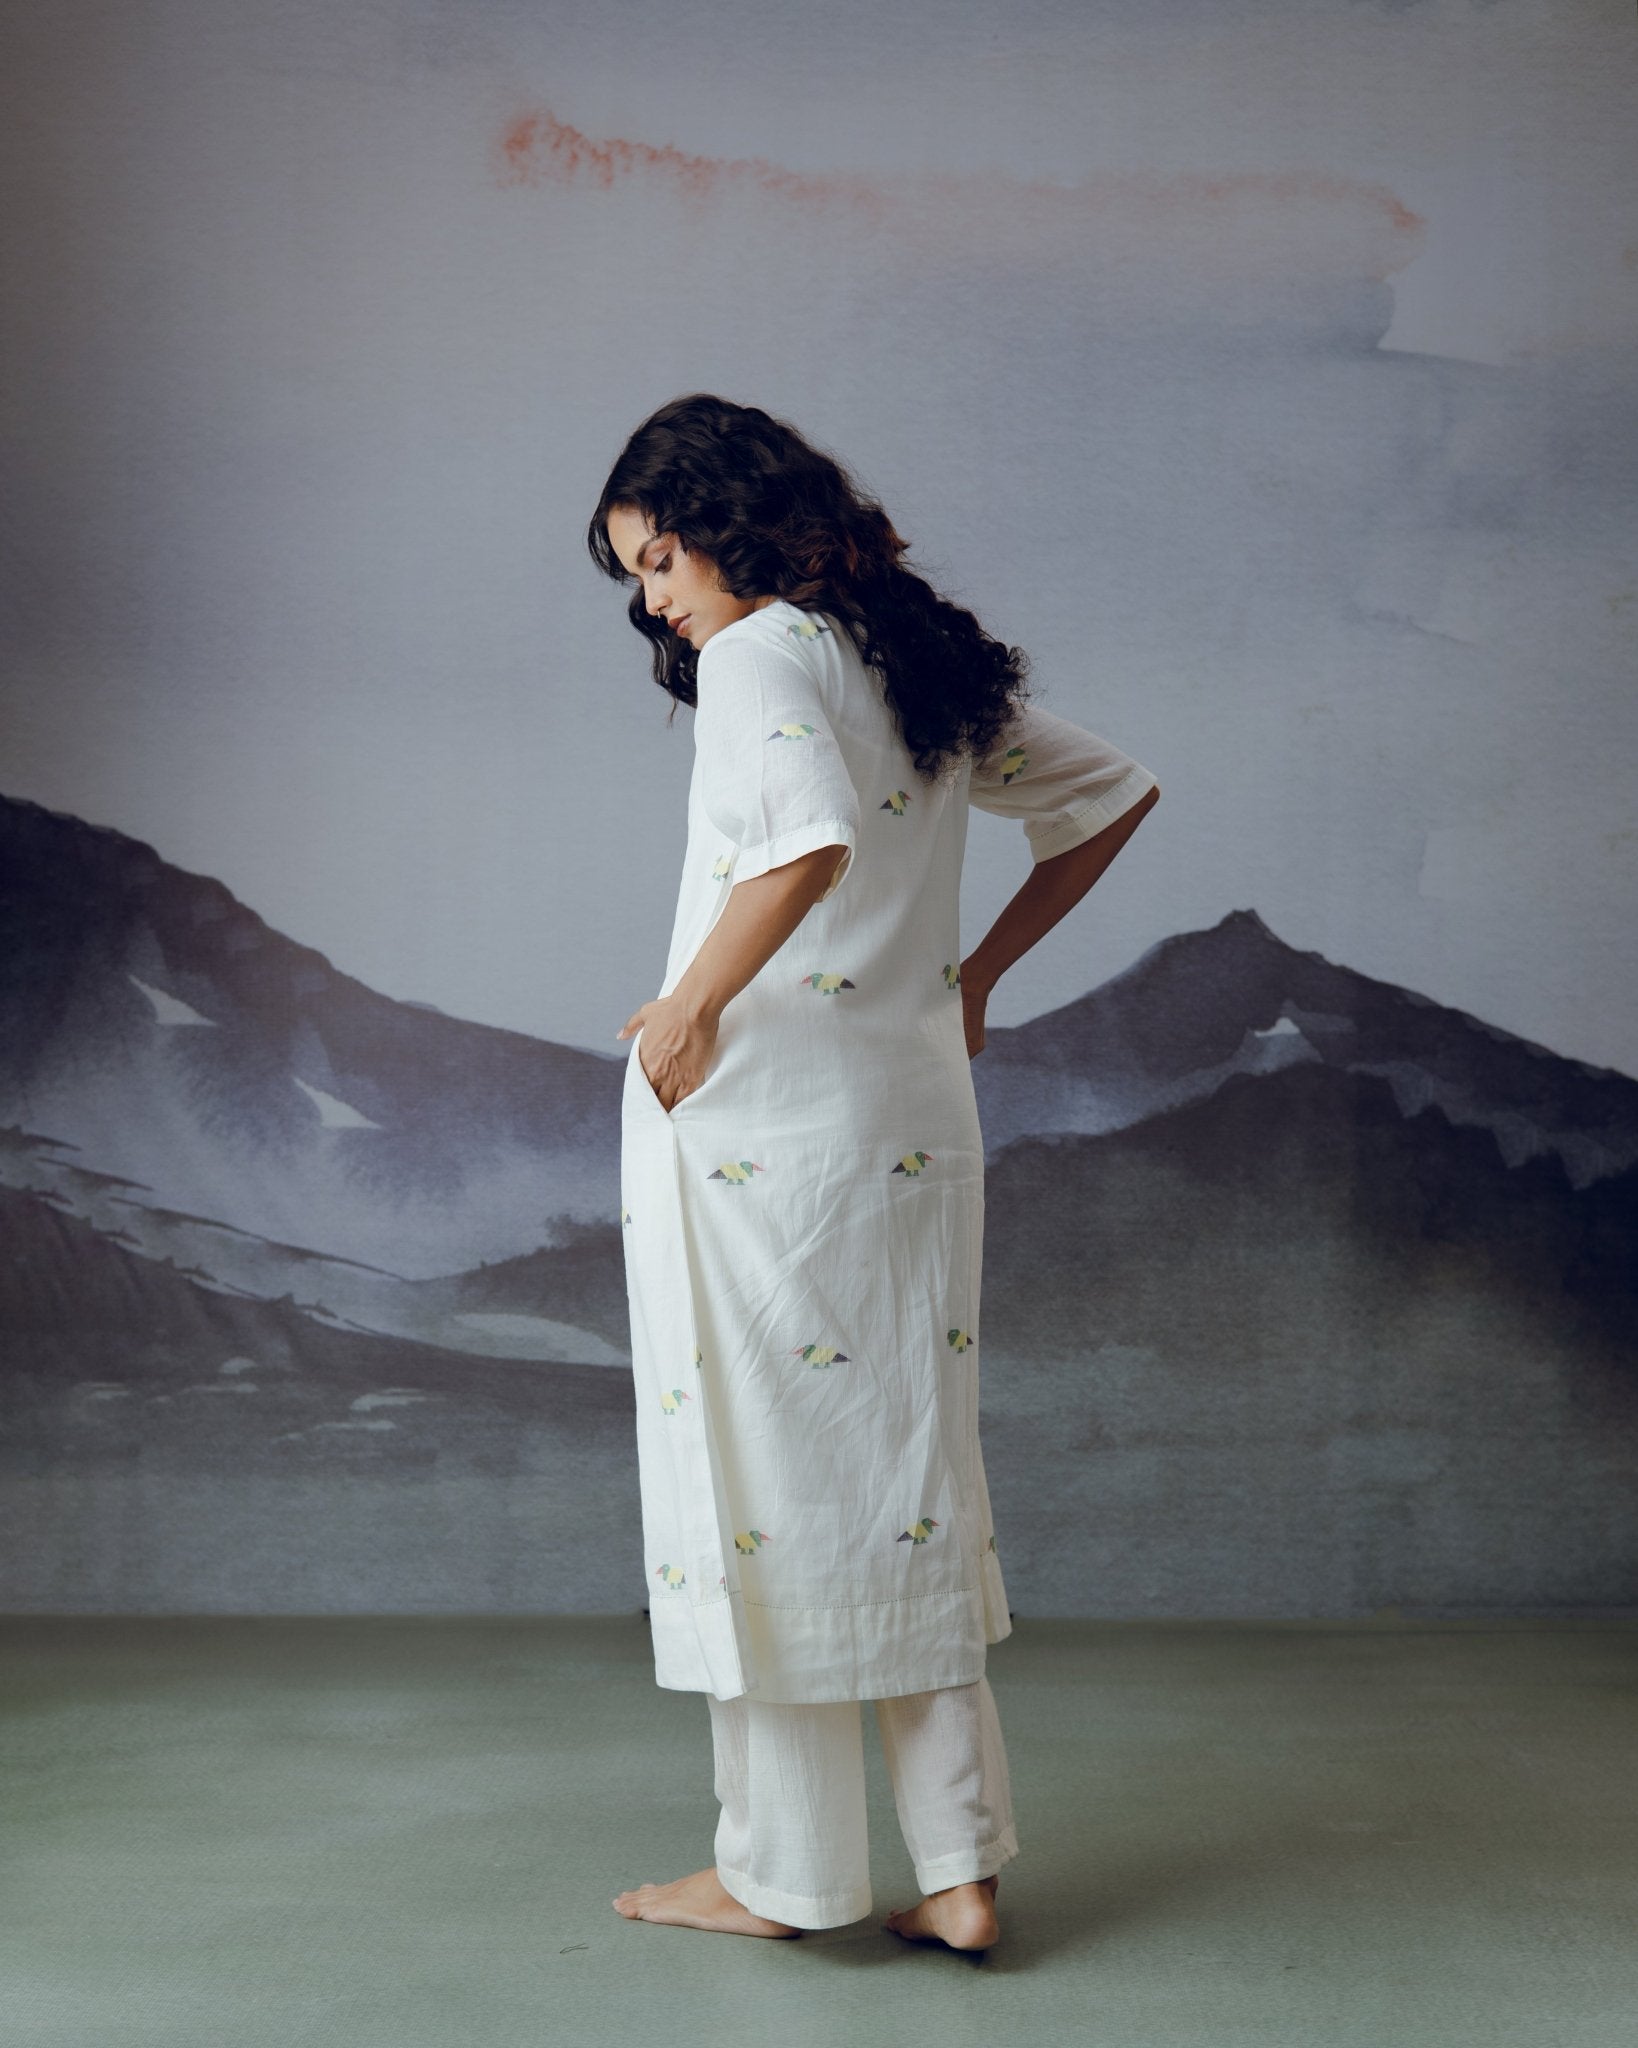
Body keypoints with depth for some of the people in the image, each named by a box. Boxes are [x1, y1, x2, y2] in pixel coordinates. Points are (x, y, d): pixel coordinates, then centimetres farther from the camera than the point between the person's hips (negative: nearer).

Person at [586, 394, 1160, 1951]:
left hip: (753, 1122, -7)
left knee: (759, 1476, 3)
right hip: (918, 1121, 8)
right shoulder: (924, 665, 14)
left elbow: (812, 837, -29)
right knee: (909, 1475, 10)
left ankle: (779, 1871, 14)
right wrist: (982, 966, 23)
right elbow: (1110, 793, 24)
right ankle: (960, 1870, 14)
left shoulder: (759, 654, -9)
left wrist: (688, 1003, -18)